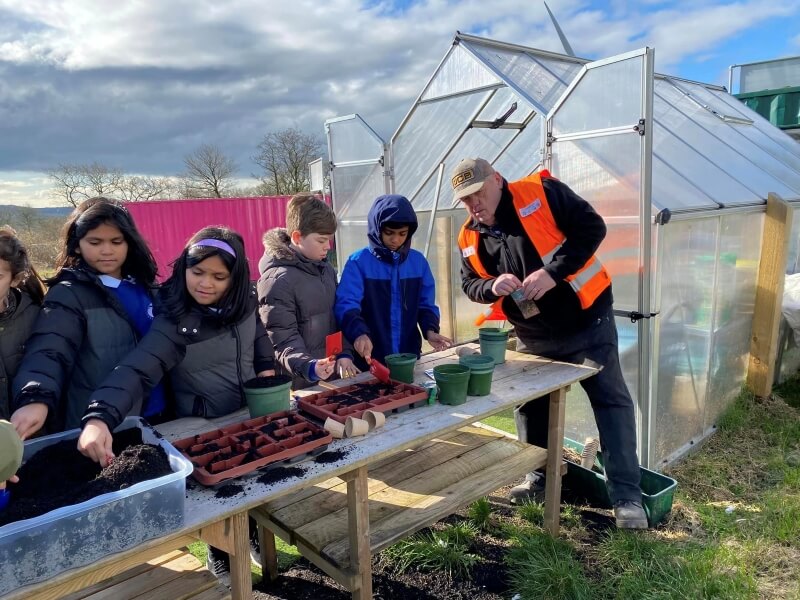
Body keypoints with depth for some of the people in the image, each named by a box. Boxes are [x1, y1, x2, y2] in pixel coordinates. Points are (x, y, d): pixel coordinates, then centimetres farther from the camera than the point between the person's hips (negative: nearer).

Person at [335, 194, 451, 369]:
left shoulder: (418, 261, 4)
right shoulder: (358, 262, -9)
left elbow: (426, 303, 8)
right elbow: (346, 304, -17)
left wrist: (430, 330, -10)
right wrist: (359, 333, -35)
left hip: (410, 354, 4)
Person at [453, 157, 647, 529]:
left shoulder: (541, 193, -14)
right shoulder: (470, 238, 2)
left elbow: (592, 226, -18)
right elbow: (469, 284, 7)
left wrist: (553, 271, -27)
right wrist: (493, 286, -16)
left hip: (585, 321, -5)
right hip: (533, 335, 5)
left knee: (611, 401, -1)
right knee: (530, 404, 16)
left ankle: (626, 495, 9)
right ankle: (537, 476, 36)